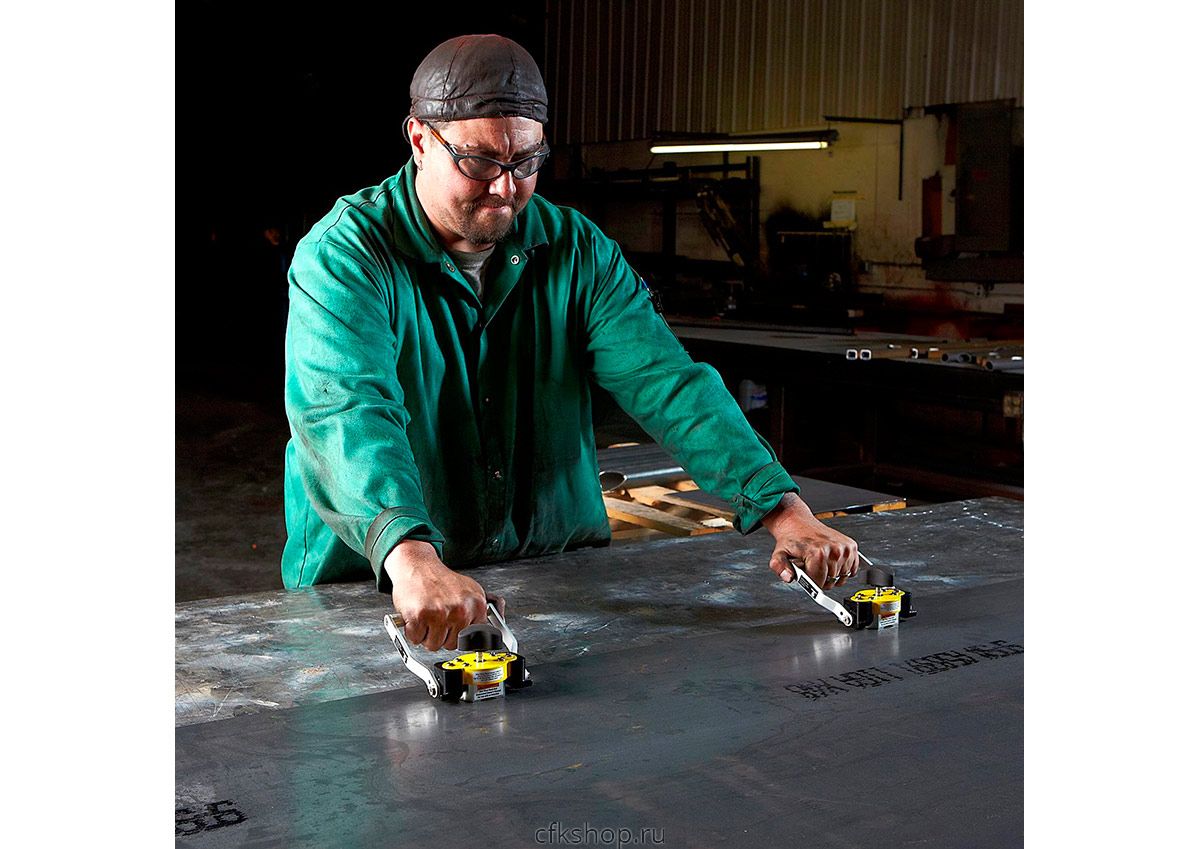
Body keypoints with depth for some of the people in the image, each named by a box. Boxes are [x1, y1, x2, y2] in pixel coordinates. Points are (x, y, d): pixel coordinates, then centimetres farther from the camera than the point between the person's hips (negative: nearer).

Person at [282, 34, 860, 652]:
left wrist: (784, 510, -23)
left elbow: (665, 383, -9)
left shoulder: (576, 250, 2)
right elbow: (349, 414, -28)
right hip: (373, 587, -2)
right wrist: (412, 559, -47)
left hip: (556, 573, 3)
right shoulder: (342, 255, -12)